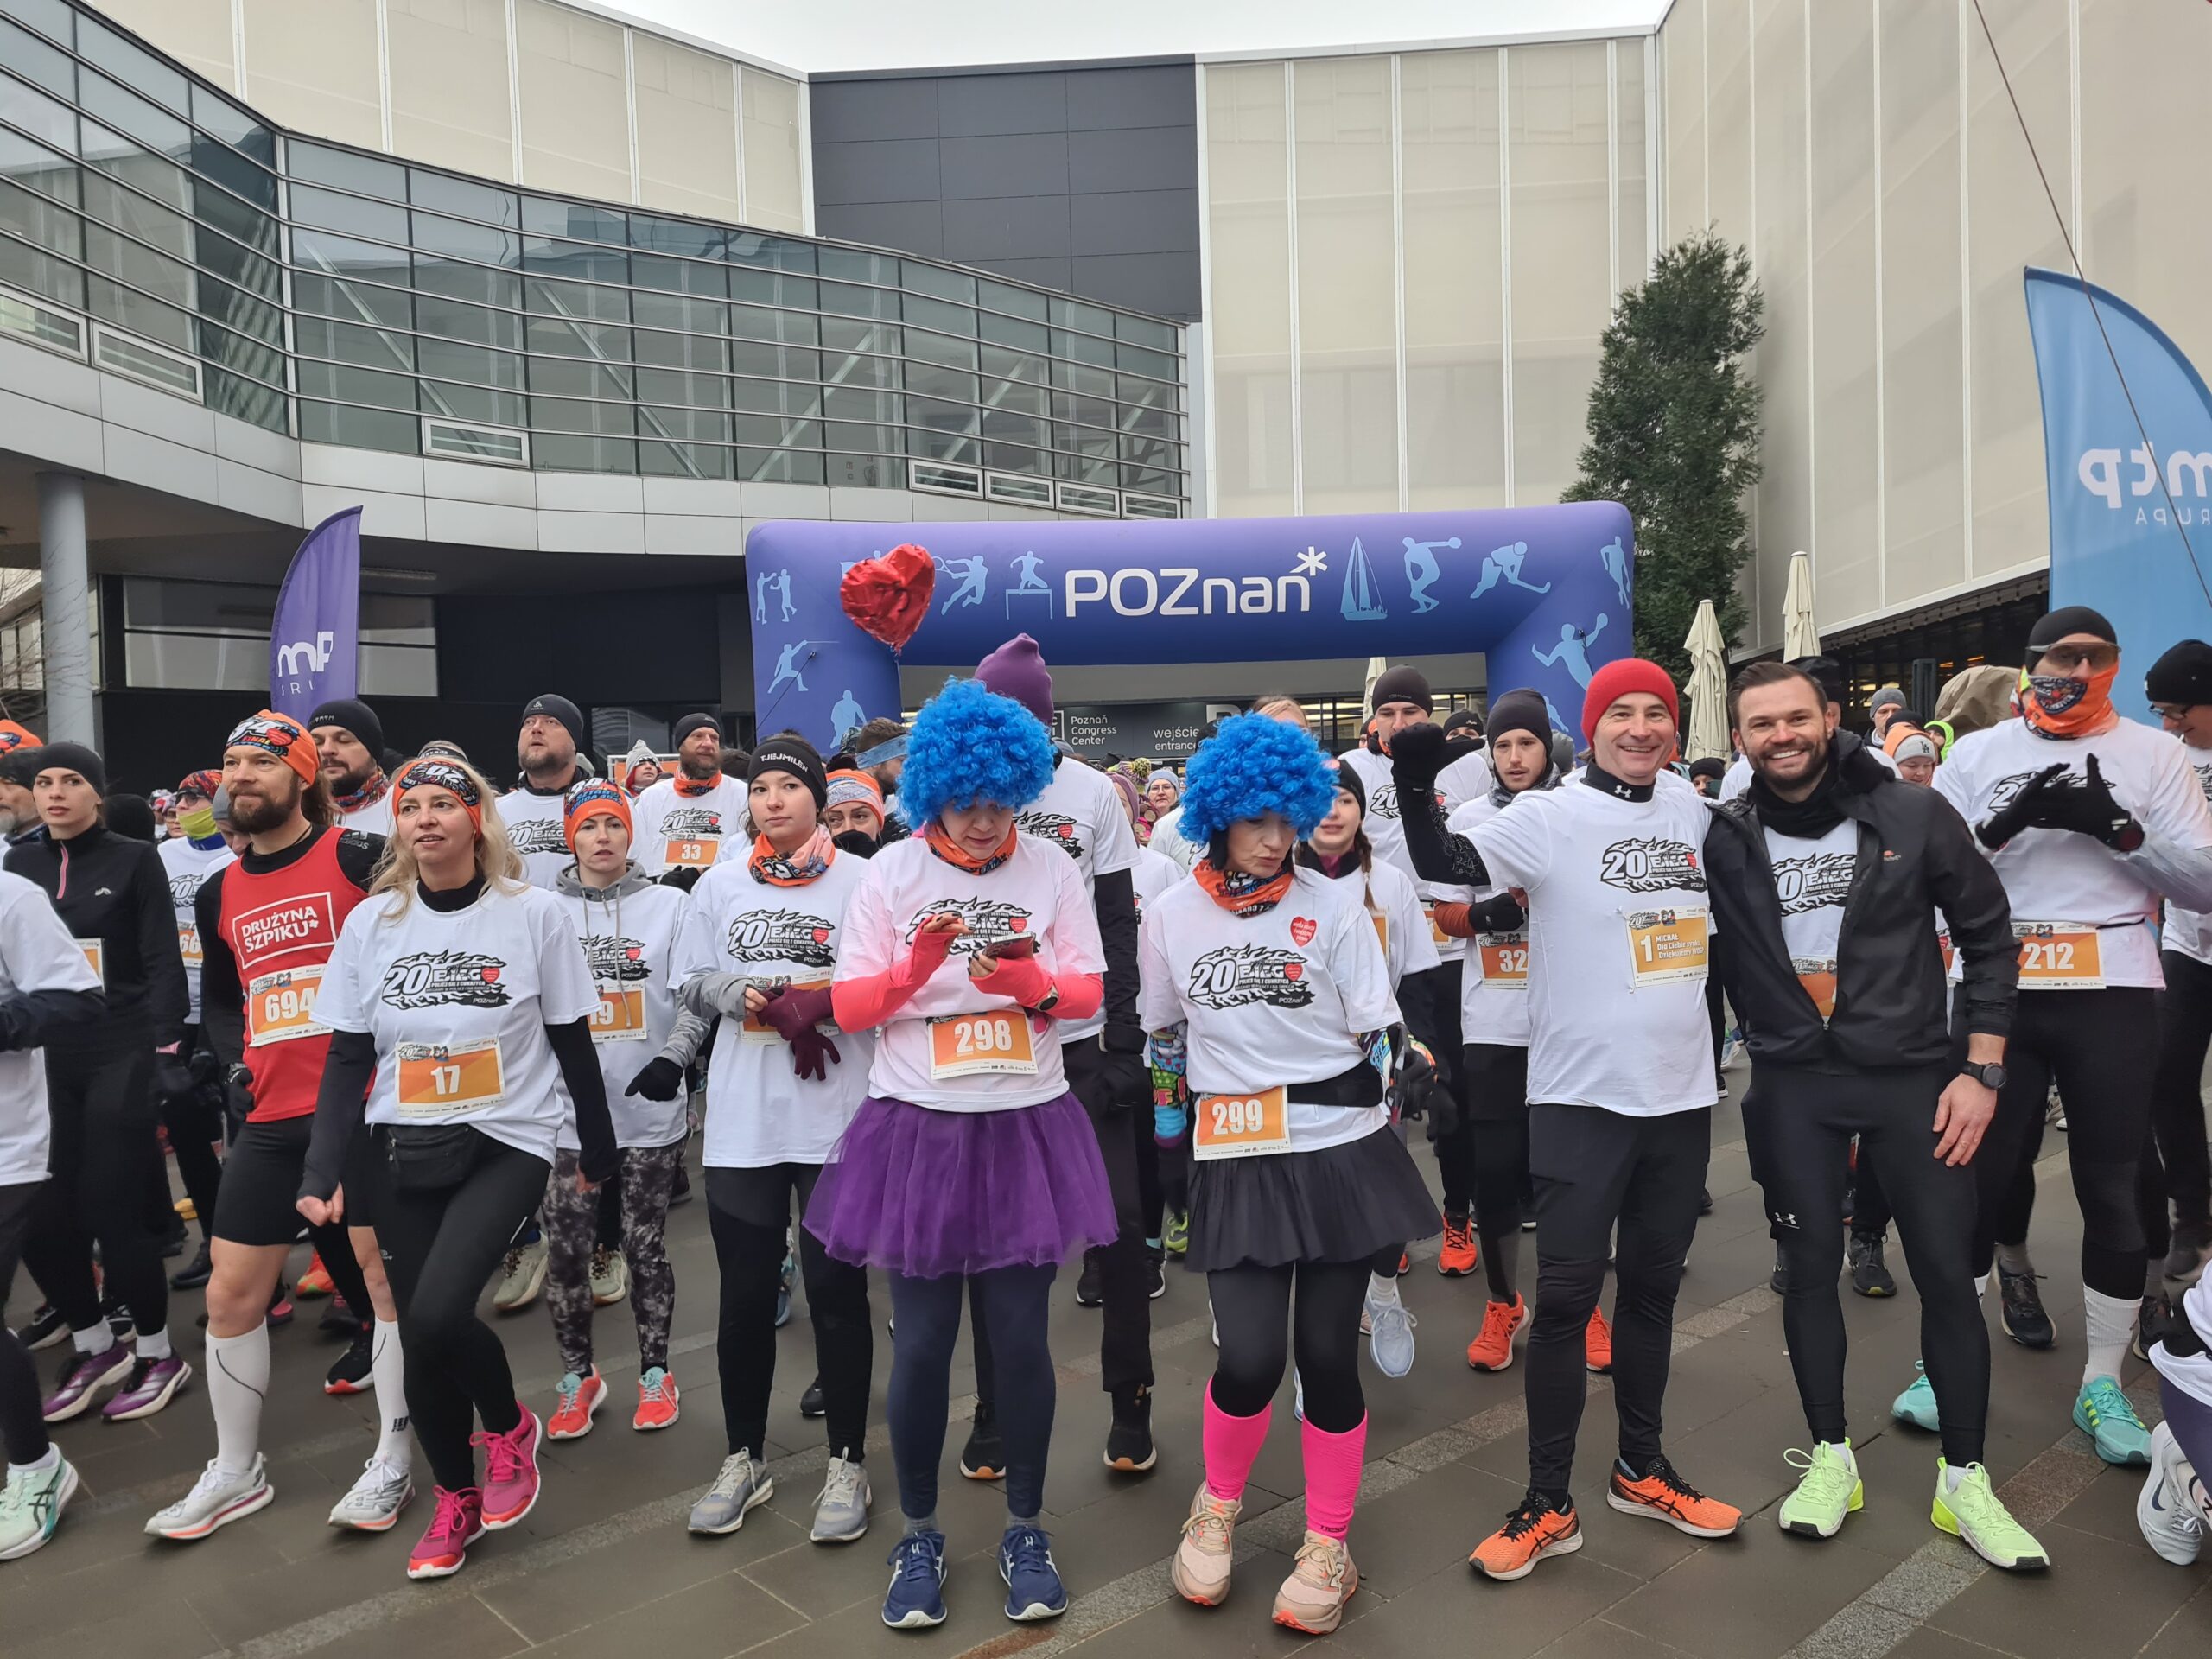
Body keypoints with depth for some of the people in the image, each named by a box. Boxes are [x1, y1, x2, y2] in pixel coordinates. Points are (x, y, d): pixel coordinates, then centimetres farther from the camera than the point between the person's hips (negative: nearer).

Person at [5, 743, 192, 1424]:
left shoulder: (134, 860, -2)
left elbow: (163, 963, -5)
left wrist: (165, 1048, -14)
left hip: (120, 1057, -4)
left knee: (109, 1212, -4)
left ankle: (158, 1353, 15)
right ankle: (95, 1347, 25)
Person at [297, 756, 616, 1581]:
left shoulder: (534, 912, -7)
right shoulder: (370, 922, 1)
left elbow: (572, 1043, -1)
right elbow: (347, 1059, 3)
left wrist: (599, 1149, 5)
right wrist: (323, 1172, -6)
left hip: (507, 1142, -3)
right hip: (402, 1152, 4)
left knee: (437, 1312, -20)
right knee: (418, 1333, 7)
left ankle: (509, 1424, 12)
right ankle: (456, 1499, 31)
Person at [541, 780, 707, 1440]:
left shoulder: (670, 905, 2)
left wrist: (673, 1058, -17)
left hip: (649, 1109, -1)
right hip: (568, 1112, 1)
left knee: (645, 1245, 7)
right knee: (565, 1250, 5)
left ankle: (655, 1372, 24)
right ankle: (578, 1375, 24)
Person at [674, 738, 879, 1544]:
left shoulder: (860, 881, -5)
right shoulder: (719, 884, 8)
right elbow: (692, 984, 10)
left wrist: (815, 999, -20)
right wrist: (736, 992, -10)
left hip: (837, 1116, -3)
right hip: (742, 1118, 3)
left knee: (835, 1287, 6)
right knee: (745, 1293, 13)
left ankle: (847, 1464, 23)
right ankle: (744, 1459, 31)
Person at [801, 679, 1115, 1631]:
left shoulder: (1052, 871, 0)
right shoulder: (891, 874, -2)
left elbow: (1090, 992, 0)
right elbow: (849, 1007, -3)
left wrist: (1031, 983, -20)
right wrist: (917, 967, -21)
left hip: (1025, 1126, 1)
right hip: (919, 1127, 0)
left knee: (1022, 1336, 7)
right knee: (922, 1340, 7)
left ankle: (1026, 1531, 28)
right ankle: (918, 1537, 27)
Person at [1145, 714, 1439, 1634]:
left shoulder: (1335, 902, -2)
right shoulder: (1172, 914, 2)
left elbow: (1377, 1033, 1)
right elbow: (1162, 1033, 14)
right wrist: (1175, 1125, 17)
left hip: (1339, 1149, 0)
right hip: (1235, 1162, 1)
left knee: (1327, 1353, 3)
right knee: (1251, 1357, -7)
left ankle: (1328, 1549, 26)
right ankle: (1217, 1507, 25)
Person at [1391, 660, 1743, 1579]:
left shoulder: (1693, 812, 7)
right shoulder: (1549, 816, -8)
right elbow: (1450, 864, -22)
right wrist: (1417, 789, -37)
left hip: (1682, 1092, 5)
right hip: (1582, 1095, -5)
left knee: (1653, 1285, 17)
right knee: (1566, 1293, -1)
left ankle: (1642, 1469, 33)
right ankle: (1548, 1505, 12)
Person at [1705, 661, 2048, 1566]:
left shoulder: (1916, 816, -4)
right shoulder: (1723, 839, -2)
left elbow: (1989, 939, 1)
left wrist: (1980, 1071, -4)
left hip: (1913, 1075, -1)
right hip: (1792, 1085, 1)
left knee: (1948, 1272, 4)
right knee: (1810, 1264, 7)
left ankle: (1964, 1480, 21)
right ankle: (1831, 1457, 24)